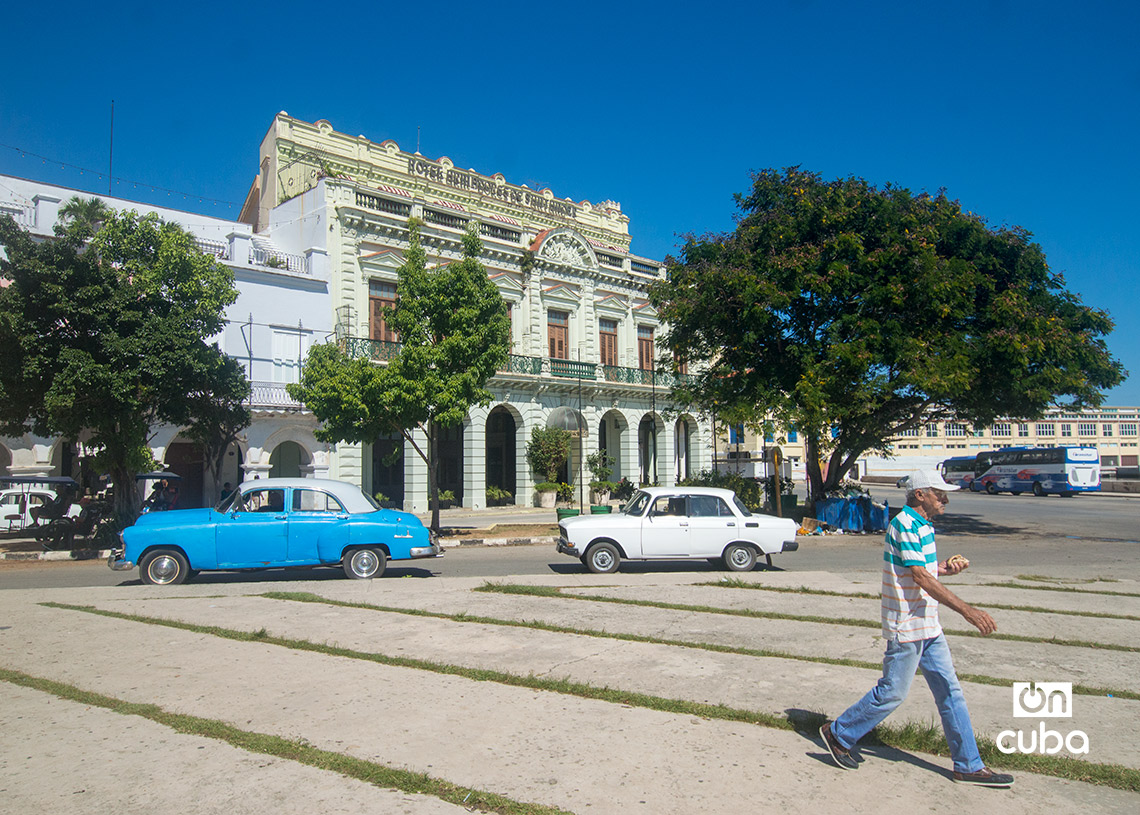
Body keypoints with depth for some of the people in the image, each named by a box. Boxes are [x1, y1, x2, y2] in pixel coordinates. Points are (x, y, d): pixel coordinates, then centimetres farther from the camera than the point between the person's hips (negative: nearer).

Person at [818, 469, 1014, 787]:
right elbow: (921, 577, -24)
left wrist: (945, 567, 2)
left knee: (950, 692, 12)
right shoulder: (904, 525, -19)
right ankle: (838, 734, 16)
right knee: (892, 693, 1)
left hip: (928, 626, 9)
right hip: (907, 627, -9)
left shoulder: (923, 526, 11)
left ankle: (969, 766, 23)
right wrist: (967, 610, -25)